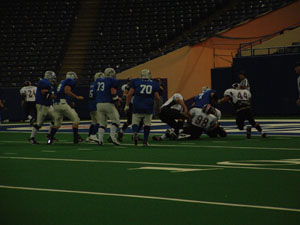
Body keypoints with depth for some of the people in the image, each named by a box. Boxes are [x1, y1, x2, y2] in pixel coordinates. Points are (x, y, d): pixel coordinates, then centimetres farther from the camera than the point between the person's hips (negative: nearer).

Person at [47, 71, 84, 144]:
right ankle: (76, 138, 0)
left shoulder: (63, 82, 24)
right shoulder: (70, 81, 0)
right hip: (63, 103, -8)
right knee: (75, 119, 2)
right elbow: (67, 91, -14)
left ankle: (50, 138, 7)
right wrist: (77, 97, -6)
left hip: (56, 104, 8)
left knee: (57, 123, 16)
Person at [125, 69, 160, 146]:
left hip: (137, 108, -1)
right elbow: (157, 97, 6)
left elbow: (129, 94, 1)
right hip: (148, 108, 1)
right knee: (147, 124, 11)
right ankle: (145, 141, 9)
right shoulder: (154, 84, 7)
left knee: (135, 122, 6)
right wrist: (158, 107, 22)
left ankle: (135, 132, -24)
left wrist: (127, 105, 7)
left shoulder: (135, 82, 5)